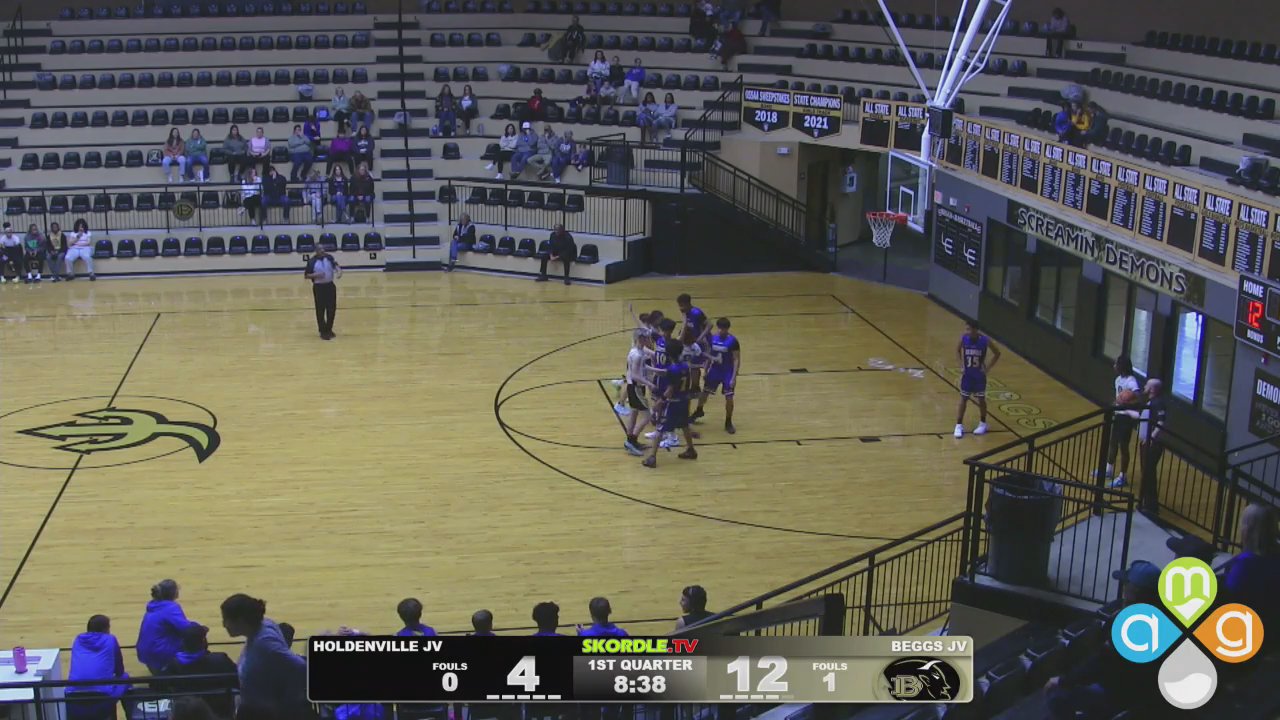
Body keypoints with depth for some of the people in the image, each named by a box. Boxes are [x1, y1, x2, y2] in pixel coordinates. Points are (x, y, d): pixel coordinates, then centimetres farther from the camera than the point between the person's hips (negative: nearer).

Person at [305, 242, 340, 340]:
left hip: (330, 285, 4)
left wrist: (338, 270, -21)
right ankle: (323, 331, 13)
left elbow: (335, 266, 3)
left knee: (332, 308, 10)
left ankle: (329, 329, 26)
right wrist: (316, 275, -23)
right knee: (320, 310, 2)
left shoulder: (329, 257, 0)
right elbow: (306, 275, -5)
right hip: (318, 287, -4)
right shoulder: (312, 261, -10)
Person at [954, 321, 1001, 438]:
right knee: (963, 399, 4)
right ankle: (959, 425, 10)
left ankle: (983, 423, 27)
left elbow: (997, 353, -5)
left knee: (981, 399, 11)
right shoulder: (963, 338, -12)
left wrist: (988, 368, -8)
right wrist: (961, 365, -1)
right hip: (967, 374, 2)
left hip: (979, 375, -2)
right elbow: (958, 350, 9)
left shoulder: (985, 340, -19)